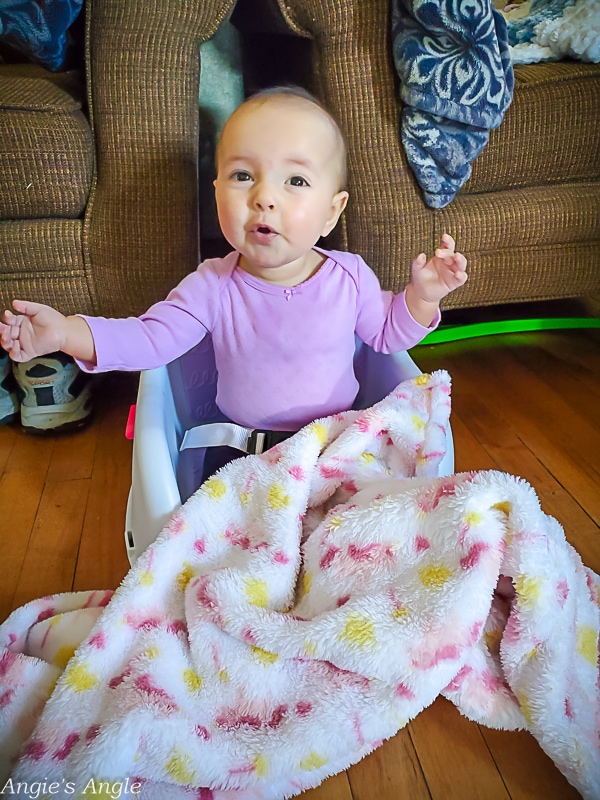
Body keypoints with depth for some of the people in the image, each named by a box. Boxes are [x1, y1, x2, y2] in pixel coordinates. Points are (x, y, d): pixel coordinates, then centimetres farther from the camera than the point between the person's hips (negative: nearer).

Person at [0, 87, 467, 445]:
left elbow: (387, 335, 4)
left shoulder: (350, 278, -11)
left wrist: (421, 298, -15)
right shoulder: (213, 287, -13)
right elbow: (149, 339, -11)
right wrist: (65, 331, -24)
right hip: (241, 449, 1)